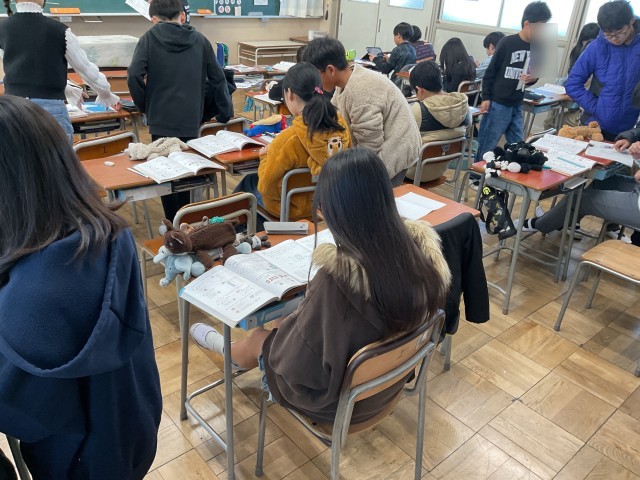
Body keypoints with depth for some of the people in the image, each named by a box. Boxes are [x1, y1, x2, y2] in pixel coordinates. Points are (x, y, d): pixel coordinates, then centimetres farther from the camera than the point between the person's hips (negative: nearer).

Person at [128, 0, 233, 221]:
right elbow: (217, 78, 9)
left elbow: (134, 75, -10)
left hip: (162, 118, -2)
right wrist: (226, 113, 17)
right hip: (191, 119, 2)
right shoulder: (199, 39, 9)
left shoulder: (150, 37, 2)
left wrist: (145, 106, 5)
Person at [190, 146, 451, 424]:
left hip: (337, 400, -5)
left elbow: (297, 370, -27)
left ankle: (228, 351, 57)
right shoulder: (422, 248, -20)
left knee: (258, 339, 22)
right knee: (286, 324, 26)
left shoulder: (338, 280, -40)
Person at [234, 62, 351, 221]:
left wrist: (265, 156, -3)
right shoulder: (340, 124, -16)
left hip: (295, 209, -5)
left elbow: (265, 186, -22)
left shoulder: (289, 139, -33)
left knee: (249, 182, 26)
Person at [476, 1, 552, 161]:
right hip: (498, 103, -6)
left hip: (517, 105, 6)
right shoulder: (507, 43, -10)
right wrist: (486, 98, -9)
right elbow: (490, 72, -6)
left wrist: (533, 79, -7)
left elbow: (533, 75, 17)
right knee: (487, 145, 1)